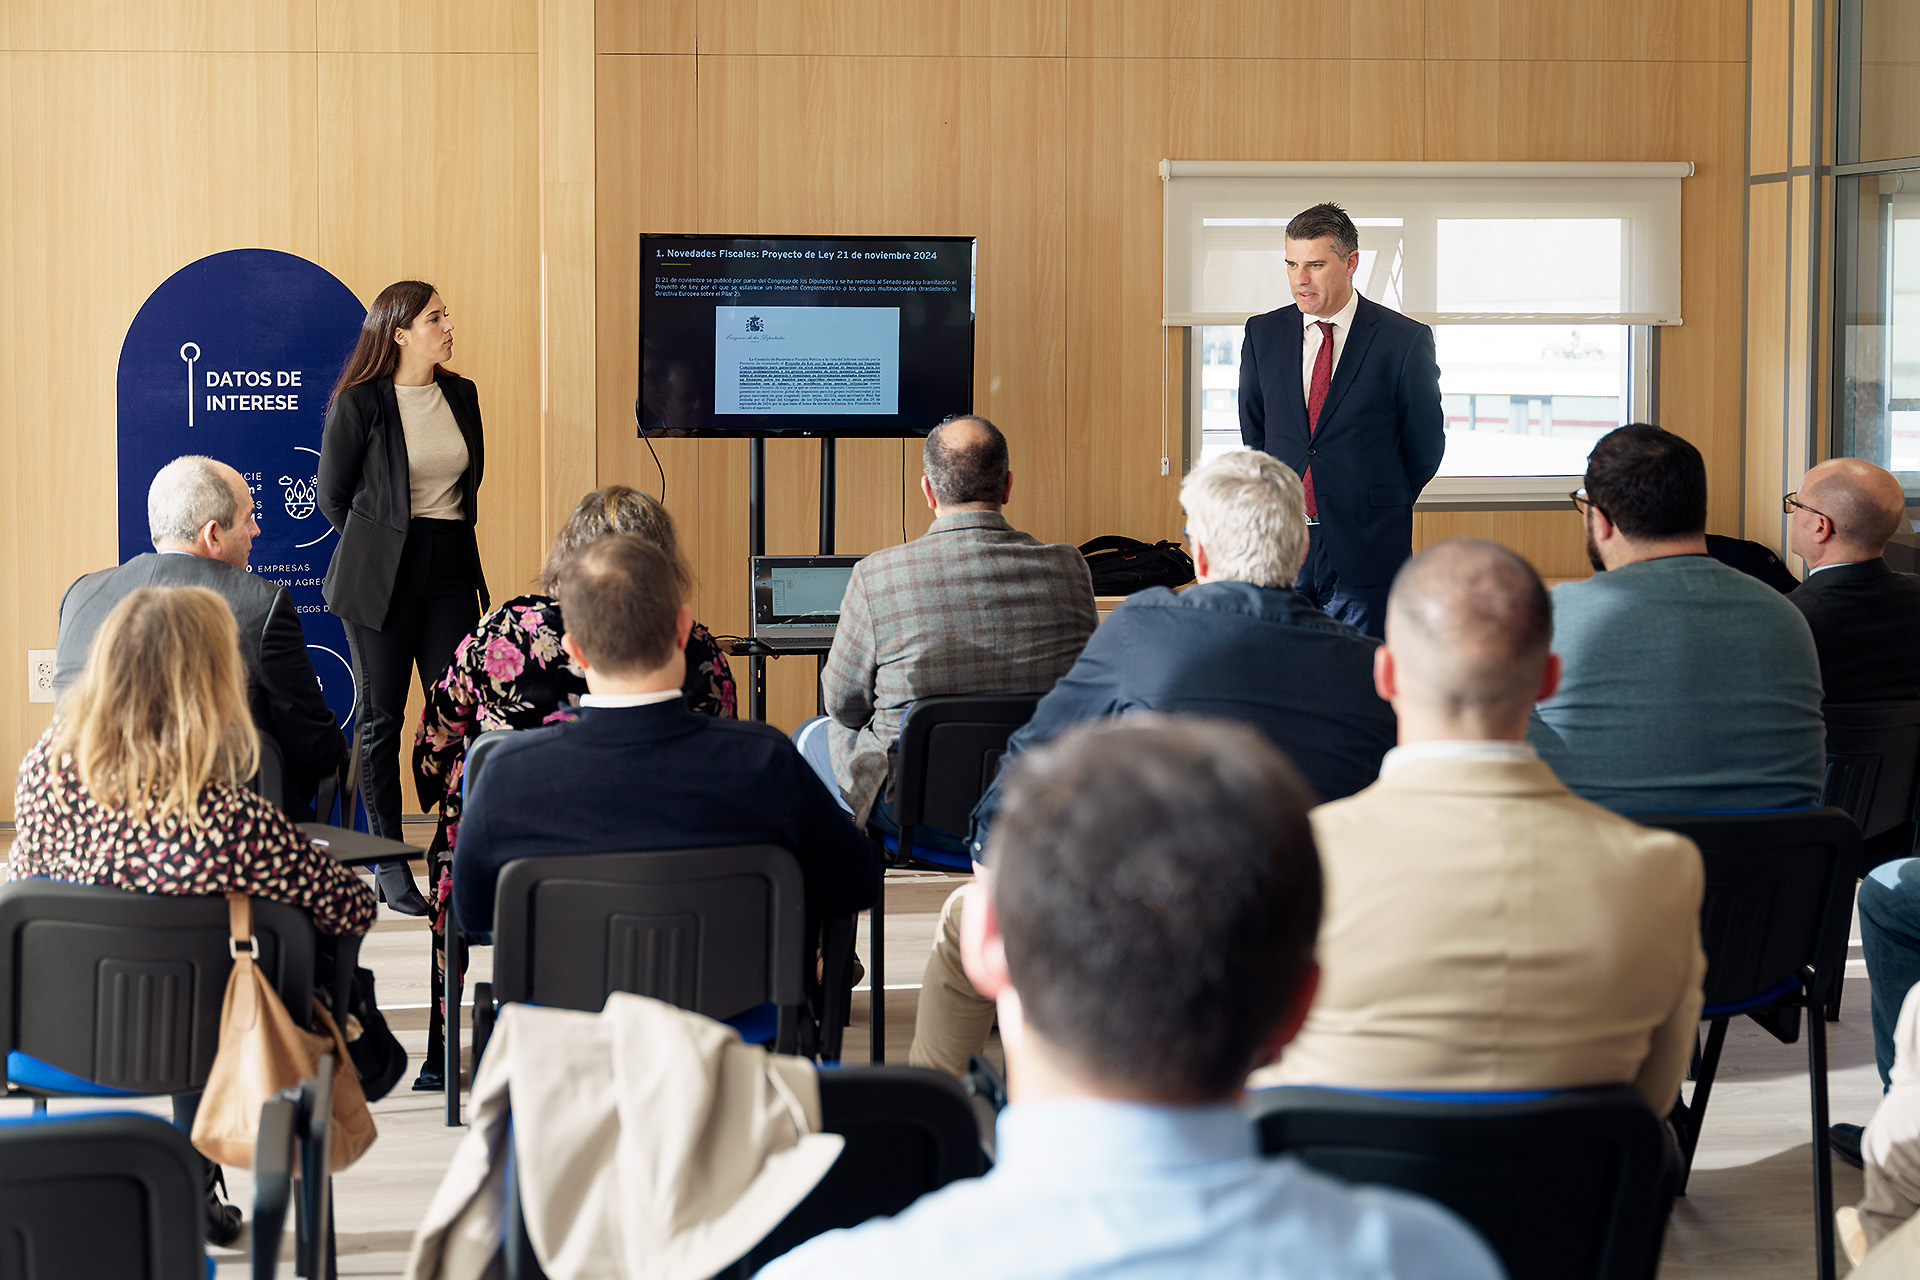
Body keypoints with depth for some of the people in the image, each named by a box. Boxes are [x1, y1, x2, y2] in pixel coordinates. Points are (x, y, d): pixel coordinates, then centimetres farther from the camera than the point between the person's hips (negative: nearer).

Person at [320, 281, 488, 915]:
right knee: (381, 718, 3)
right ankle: (388, 861, 10)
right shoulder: (358, 402, -7)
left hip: (451, 567, 4)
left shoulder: (461, 396, 8)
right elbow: (333, 496, 3)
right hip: (381, 575, -4)